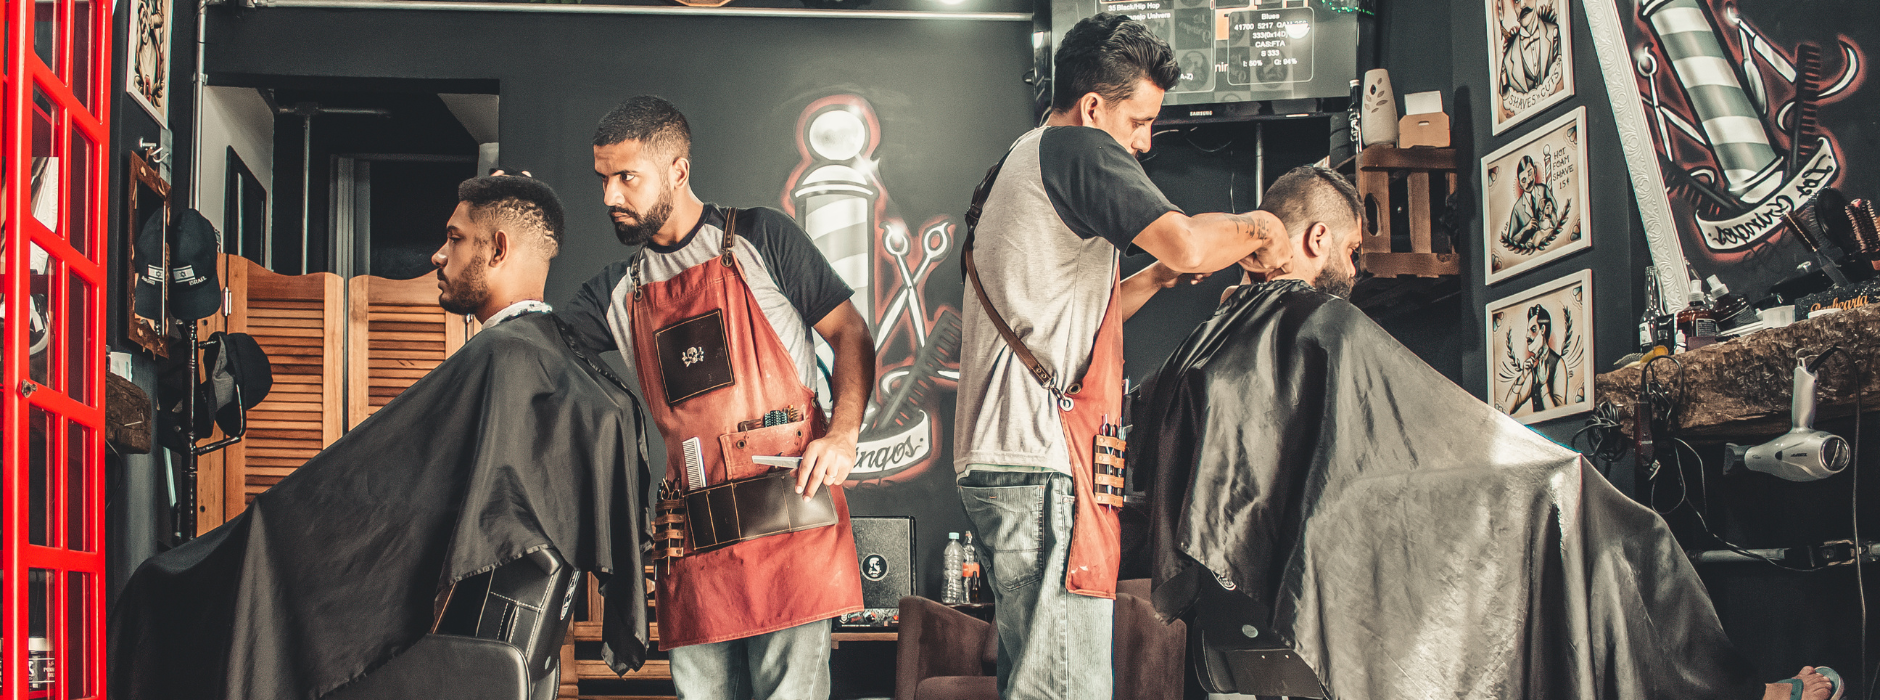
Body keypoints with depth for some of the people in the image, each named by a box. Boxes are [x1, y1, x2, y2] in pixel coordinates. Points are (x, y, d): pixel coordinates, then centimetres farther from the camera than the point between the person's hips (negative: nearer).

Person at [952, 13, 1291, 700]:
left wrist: (1159, 276, 21)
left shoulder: (1014, 167, 26)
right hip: (1044, 454, -11)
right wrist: (1256, 229, -1)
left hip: (997, 460, 11)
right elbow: (1183, 240, -20)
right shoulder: (1078, 147, -5)